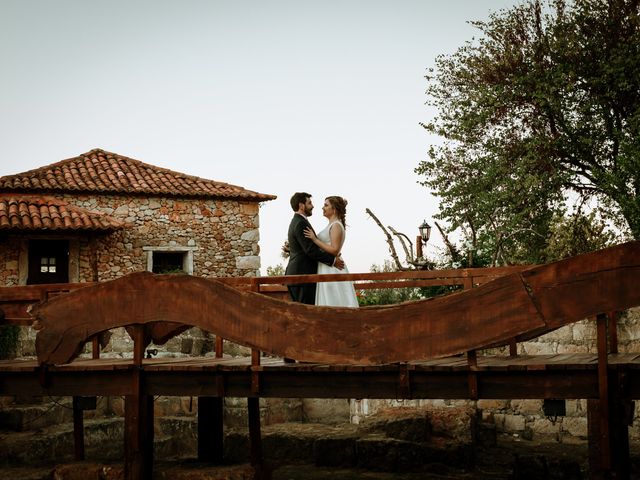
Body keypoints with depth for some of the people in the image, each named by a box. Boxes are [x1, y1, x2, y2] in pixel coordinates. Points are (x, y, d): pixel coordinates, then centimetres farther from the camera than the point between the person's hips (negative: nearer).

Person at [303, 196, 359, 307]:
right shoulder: (331, 226, 19)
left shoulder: (336, 226, -10)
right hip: (326, 269, 10)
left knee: (334, 303, -9)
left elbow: (334, 250, -19)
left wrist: (314, 239, -19)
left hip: (332, 270, -10)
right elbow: (321, 248, 18)